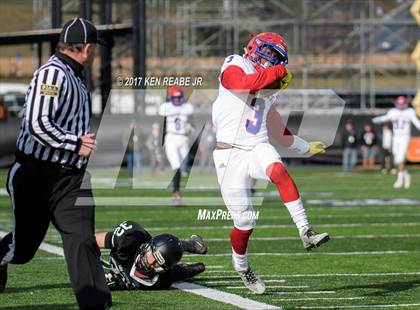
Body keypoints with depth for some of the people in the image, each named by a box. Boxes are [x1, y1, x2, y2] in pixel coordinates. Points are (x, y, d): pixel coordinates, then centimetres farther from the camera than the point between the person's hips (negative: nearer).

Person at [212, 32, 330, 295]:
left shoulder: (267, 86, 20)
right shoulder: (234, 66, -1)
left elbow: (275, 126, 32)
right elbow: (247, 84, -25)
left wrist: (305, 147, 39)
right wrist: (280, 71, -13)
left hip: (258, 148, 5)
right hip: (231, 153, -5)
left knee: (279, 171, -32)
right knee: (244, 222, -3)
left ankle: (306, 233, -37)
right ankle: (242, 268, 24)